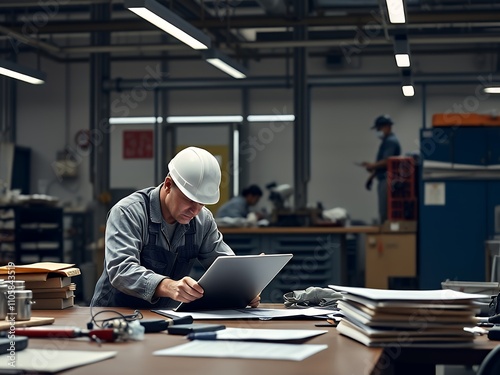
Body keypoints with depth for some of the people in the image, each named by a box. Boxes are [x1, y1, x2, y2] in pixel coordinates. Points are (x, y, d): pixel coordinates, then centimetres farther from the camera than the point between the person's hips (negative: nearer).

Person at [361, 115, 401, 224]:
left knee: (385, 213, -10)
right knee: (384, 212, 10)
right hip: (383, 180, 10)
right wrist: (372, 177, 20)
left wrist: (372, 166, -6)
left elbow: (386, 162, -20)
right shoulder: (386, 141, 19)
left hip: (387, 181, -10)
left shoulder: (391, 141, -12)